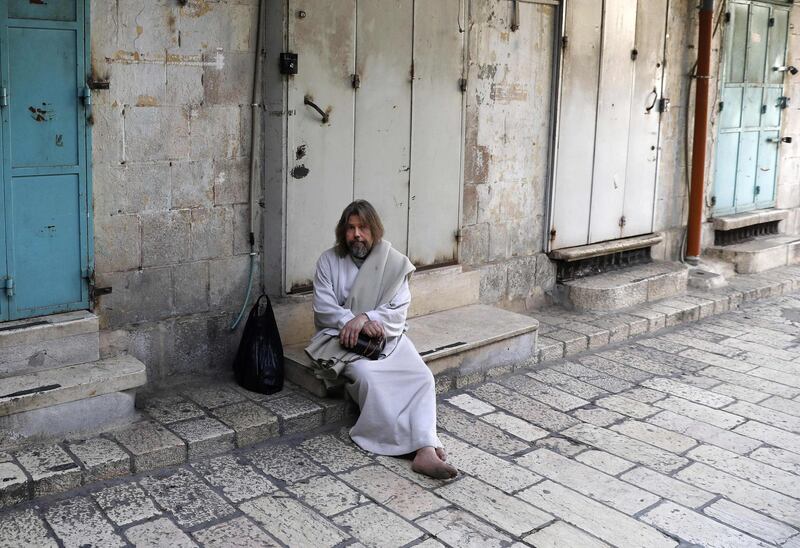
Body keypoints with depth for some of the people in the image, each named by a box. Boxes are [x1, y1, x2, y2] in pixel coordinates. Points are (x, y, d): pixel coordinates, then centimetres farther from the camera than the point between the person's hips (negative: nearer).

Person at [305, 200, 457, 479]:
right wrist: (356, 324, -19)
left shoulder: (393, 261, 3)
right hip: (346, 339, -2)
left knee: (422, 377, -25)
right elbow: (323, 309, -4)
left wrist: (365, 318, -22)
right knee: (368, 376, -33)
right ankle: (420, 444, -30)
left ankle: (426, 451, -37)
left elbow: (398, 310, -4)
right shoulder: (329, 260, 3)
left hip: (387, 337, 2)